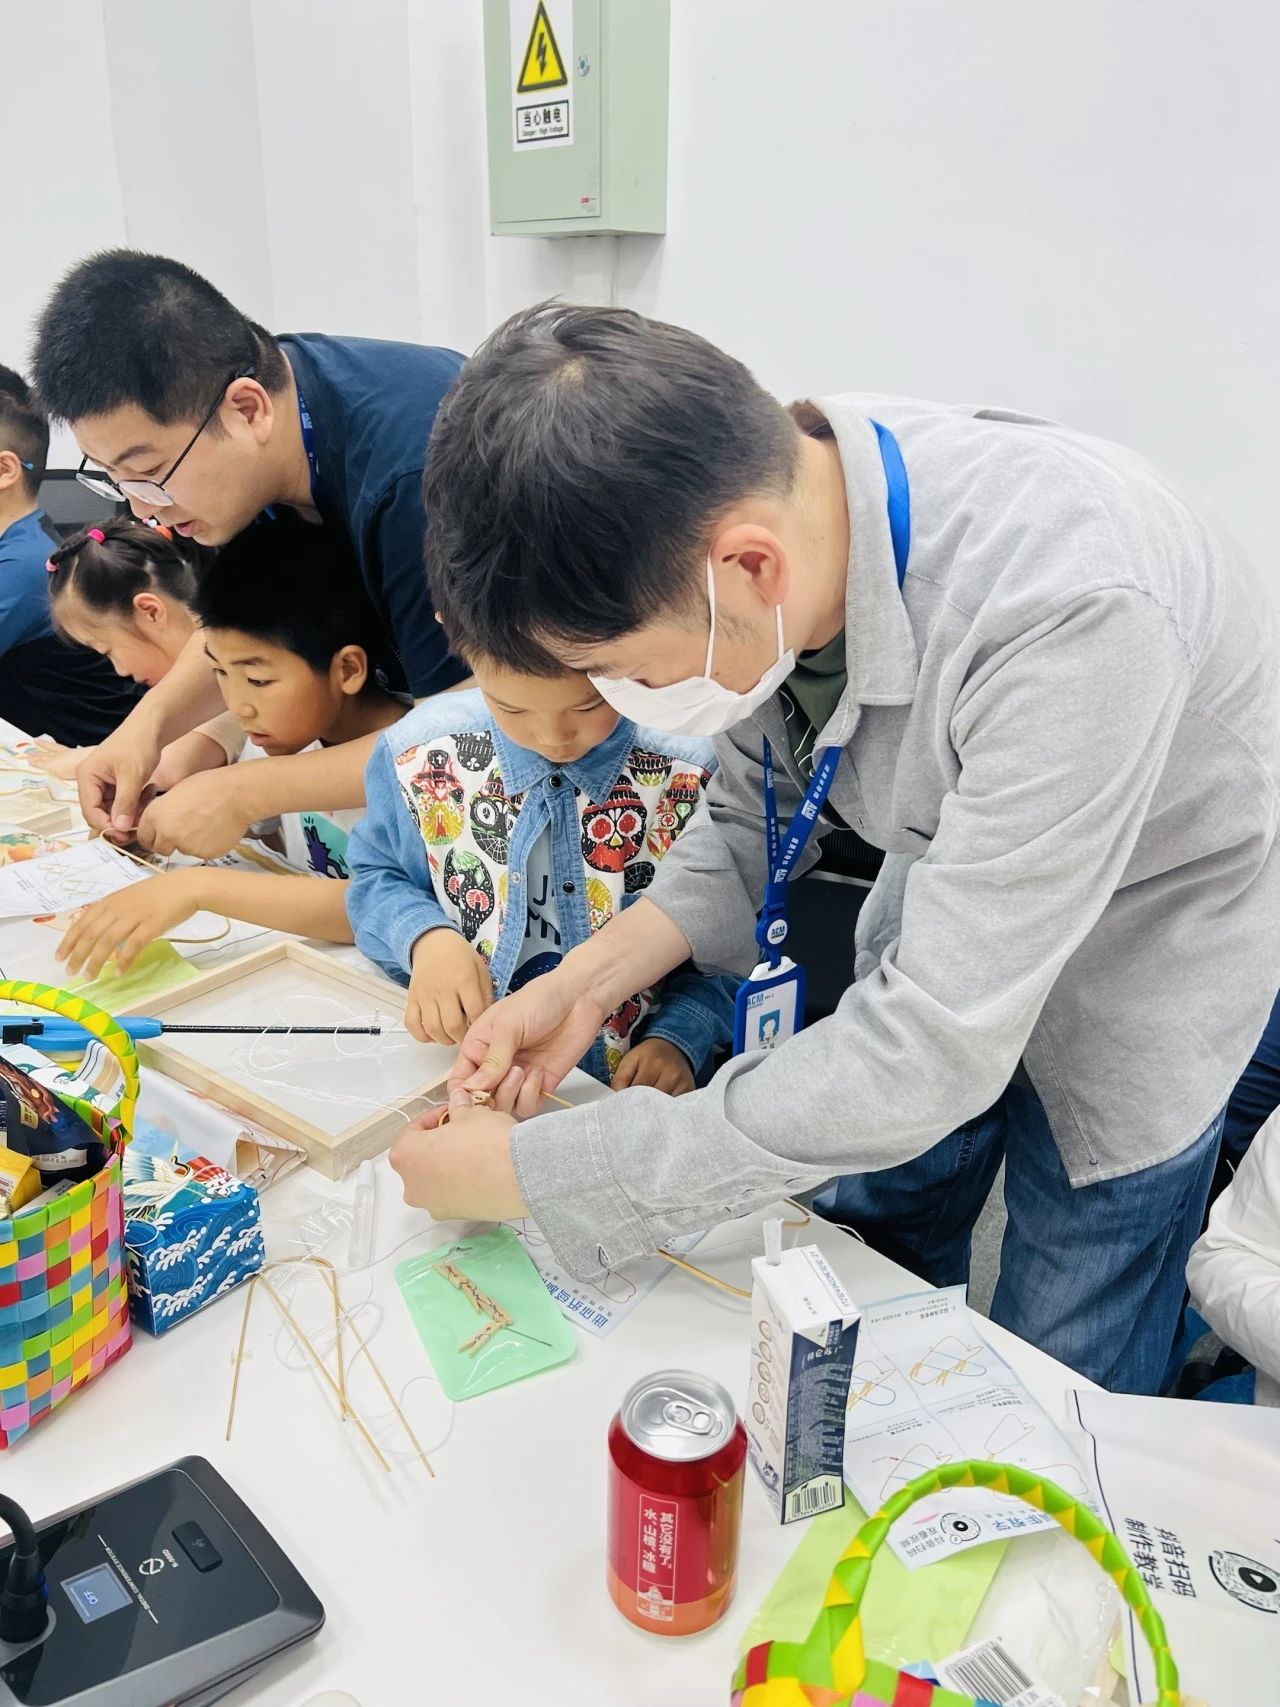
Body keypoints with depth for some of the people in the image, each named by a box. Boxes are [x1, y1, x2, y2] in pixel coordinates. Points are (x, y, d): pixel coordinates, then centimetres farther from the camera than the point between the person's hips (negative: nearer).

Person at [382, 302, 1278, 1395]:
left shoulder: (1067, 612, -42)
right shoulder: (755, 494, -20)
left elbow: (929, 1052, -38)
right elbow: (756, 810, -2)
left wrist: (528, 1171, -31)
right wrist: (590, 981, -16)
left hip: (1150, 939, -5)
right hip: (951, 868, 6)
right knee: (877, 1283, 20)